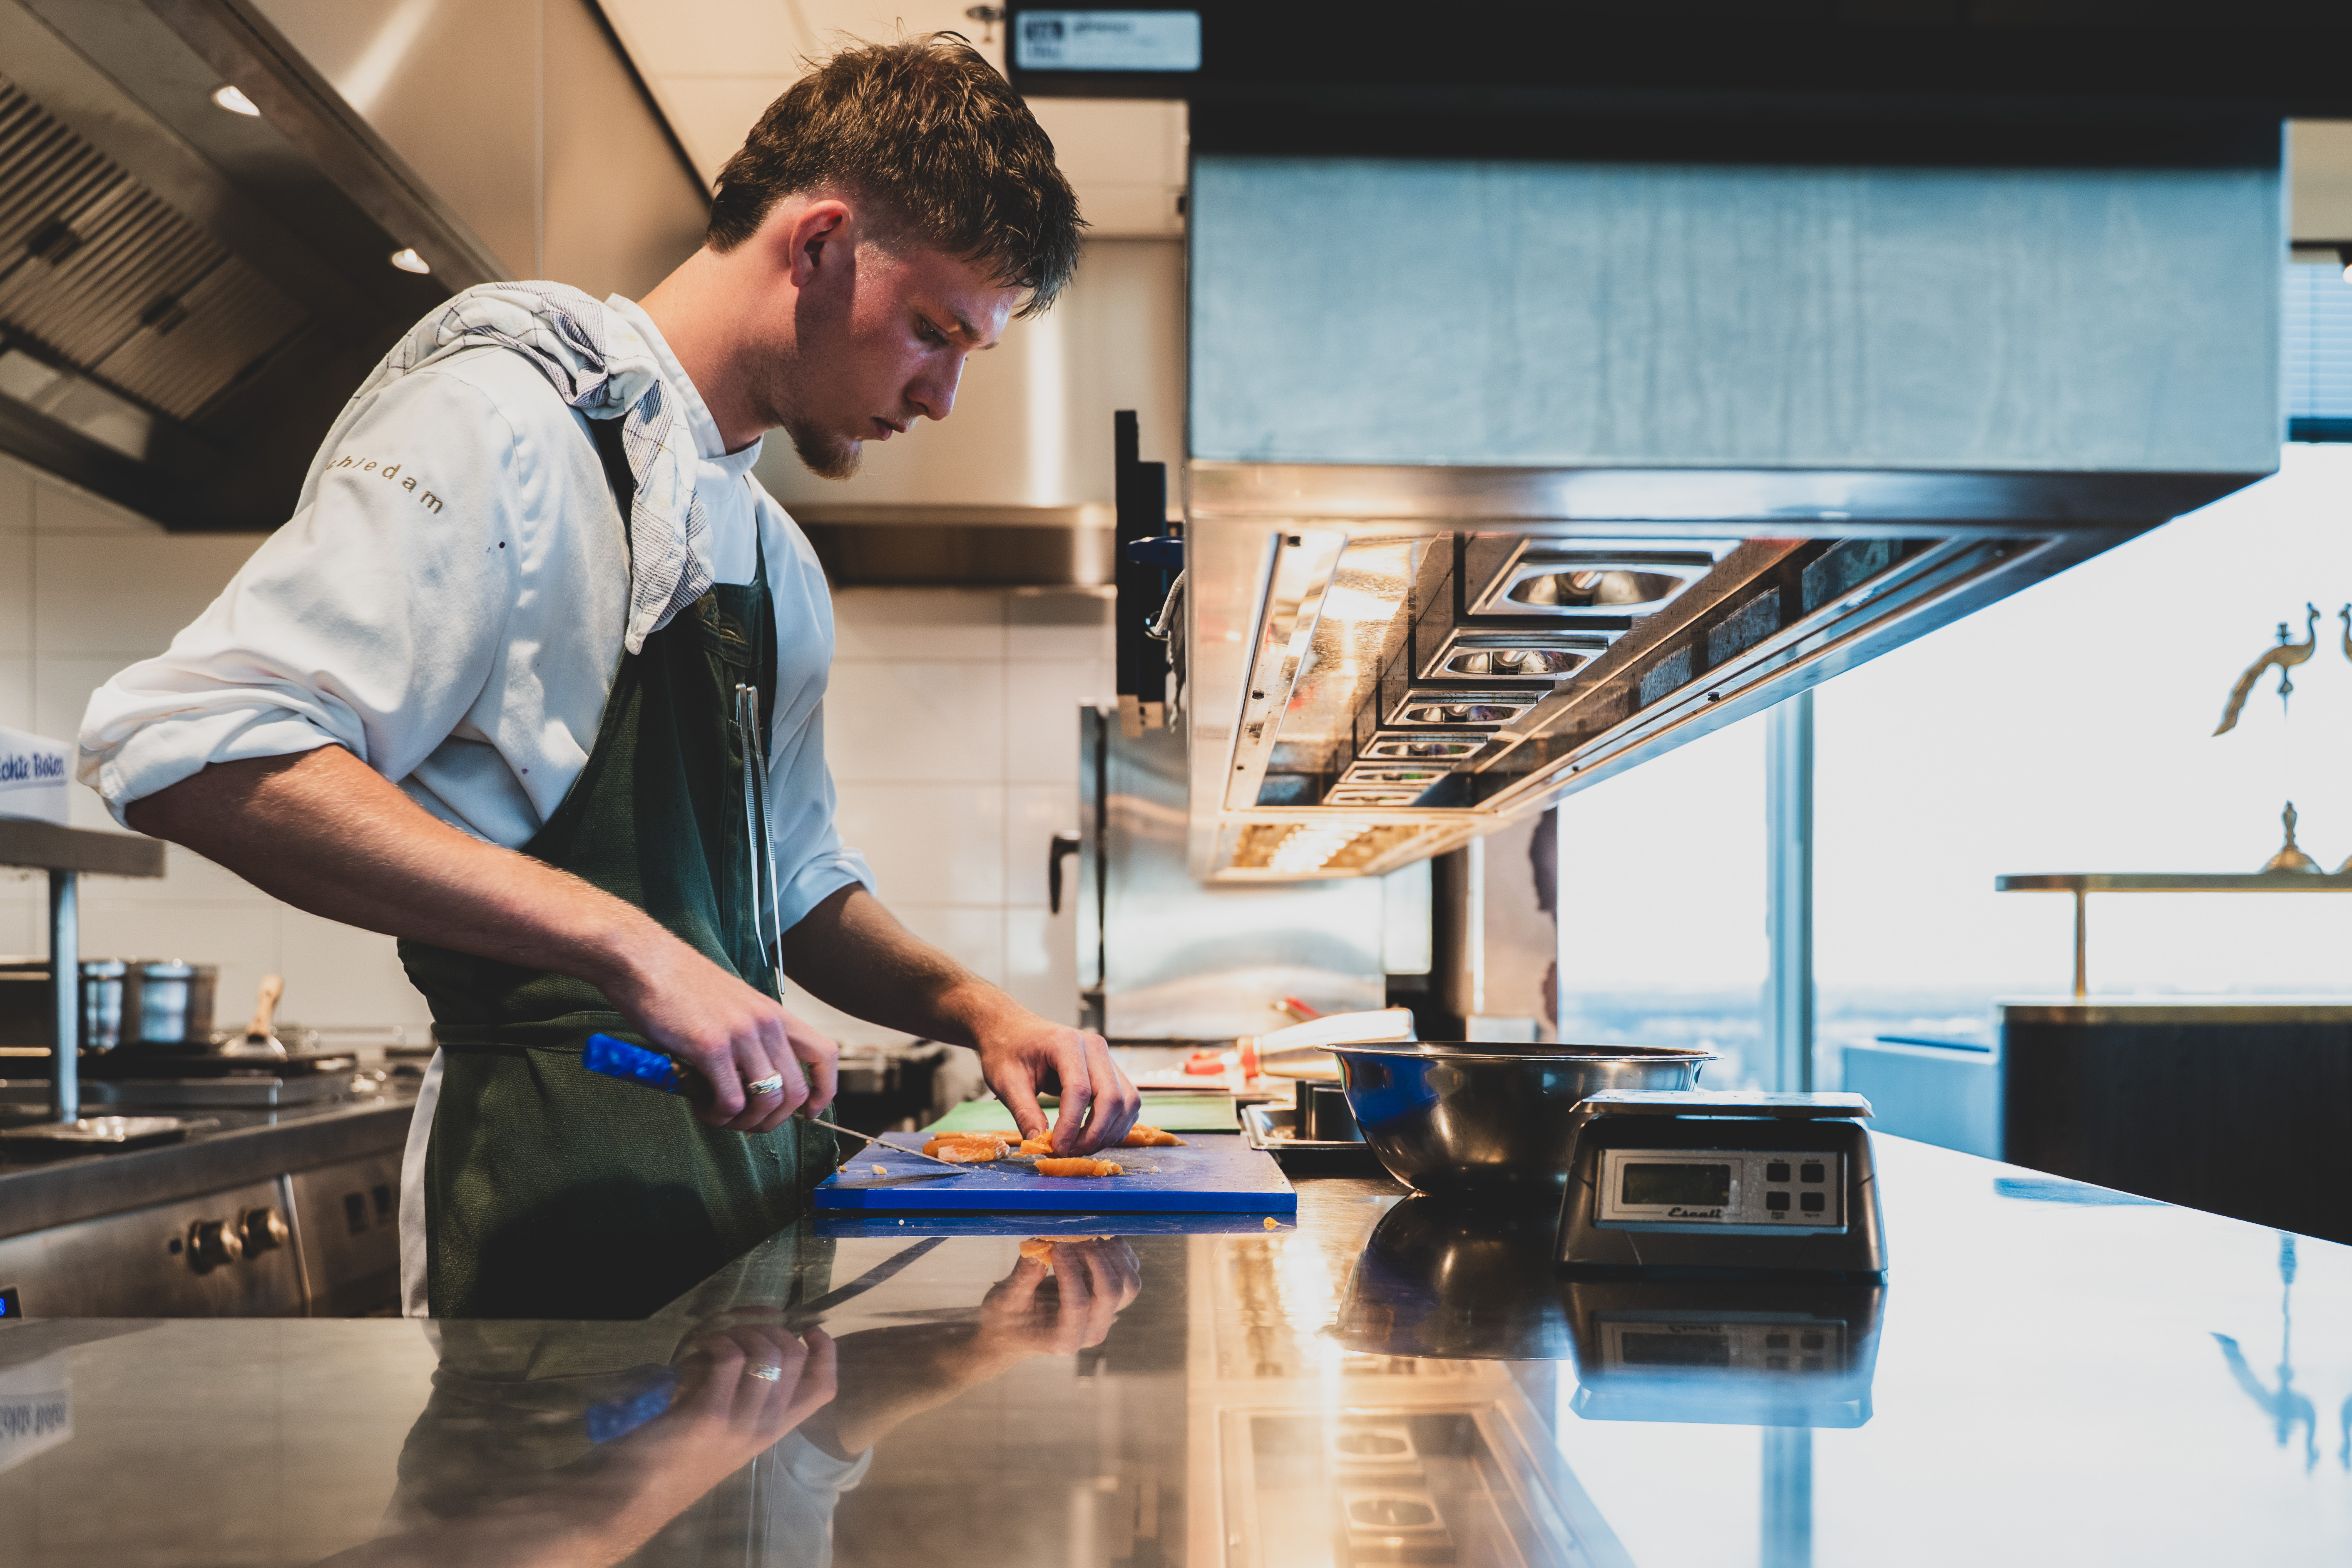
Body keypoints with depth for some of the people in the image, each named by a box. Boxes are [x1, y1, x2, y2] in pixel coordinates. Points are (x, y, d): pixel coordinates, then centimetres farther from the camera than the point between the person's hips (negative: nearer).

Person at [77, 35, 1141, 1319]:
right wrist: (625, 948, -29)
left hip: (746, 1153, 9)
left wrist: (974, 1007, 6)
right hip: (568, 1174, -8)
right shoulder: (510, 416, -10)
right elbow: (187, 746, -23)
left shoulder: (776, 559, 19)